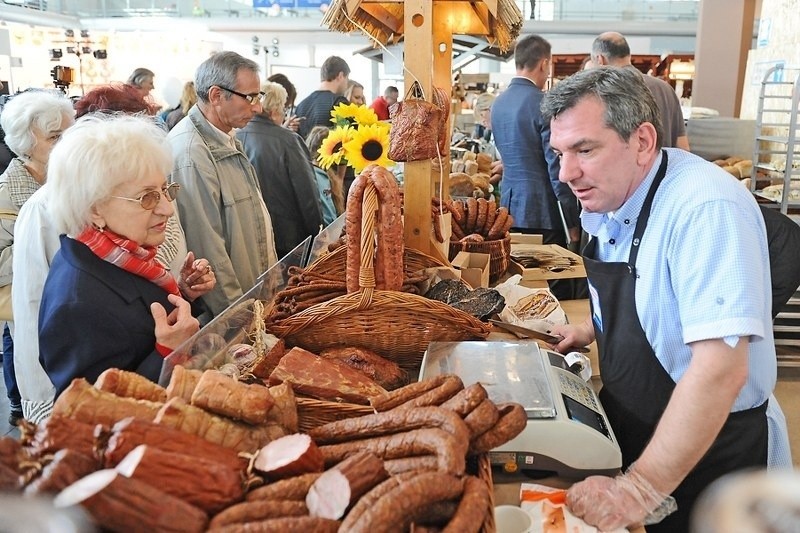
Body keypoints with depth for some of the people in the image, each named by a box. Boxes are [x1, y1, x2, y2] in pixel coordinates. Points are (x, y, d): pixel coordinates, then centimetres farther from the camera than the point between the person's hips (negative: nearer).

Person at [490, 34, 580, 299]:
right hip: (541, 210, -8)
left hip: (509, 207, 8)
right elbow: (558, 168, -16)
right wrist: (574, 222, -11)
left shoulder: (498, 102, 10)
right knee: (555, 290, 0)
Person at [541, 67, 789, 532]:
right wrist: (592, 329, 10)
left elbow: (721, 369, -35)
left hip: (713, 452, -7)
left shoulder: (706, 209, -29)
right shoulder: (607, 198, -2)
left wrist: (641, 488, -35)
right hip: (632, 436, 8)